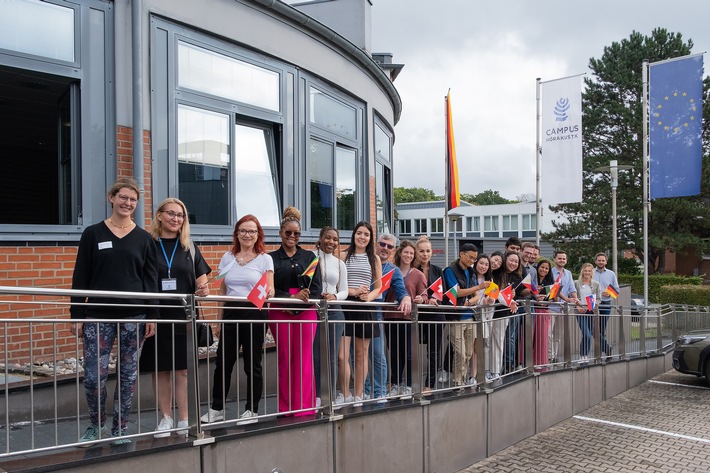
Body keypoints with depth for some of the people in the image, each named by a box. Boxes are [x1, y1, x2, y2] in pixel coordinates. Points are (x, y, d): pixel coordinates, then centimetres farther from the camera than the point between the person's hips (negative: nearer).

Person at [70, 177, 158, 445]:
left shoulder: (143, 238, 7)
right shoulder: (93, 234, 4)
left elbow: (151, 280, 7)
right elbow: (80, 278, 4)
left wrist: (152, 316, 1)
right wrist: (77, 315, -1)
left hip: (134, 315, 1)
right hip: (99, 315, -1)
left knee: (128, 375, 7)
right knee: (94, 375, -4)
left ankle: (120, 429, 21)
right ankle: (96, 425, 21)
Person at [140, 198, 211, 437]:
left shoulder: (189, 248, 9)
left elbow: (201, 280, 11)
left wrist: (203, 289, -12)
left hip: (184, 318, 1)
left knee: (183, 370, 2)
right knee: (159, 371, 6)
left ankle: (184, 420, 11)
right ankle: (165, 418, 20)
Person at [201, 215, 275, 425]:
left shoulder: (265, 259, 2)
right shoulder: (227, 257, 12)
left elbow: (269, 288, -6)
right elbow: (222, 291, 15)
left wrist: (269, 292, -30)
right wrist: (219, 319, 12)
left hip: (254, 314, -3)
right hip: (231, 313, 3)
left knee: (252, 364, 4)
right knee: (223, 362, 4)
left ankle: (252, 411, 16)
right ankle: (217, 409, 18)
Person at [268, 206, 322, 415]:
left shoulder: (309, 256, 13)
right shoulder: (271, 258, 8)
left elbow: (316, 288, 6)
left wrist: (301, 301, -10)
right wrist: (291, 298, -13)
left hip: (306, 312, 1)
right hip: (280, 312, -1)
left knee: (304, 360, -4)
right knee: (284, 359, 2)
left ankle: (304, 407, 0)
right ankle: (286, 407, 10)